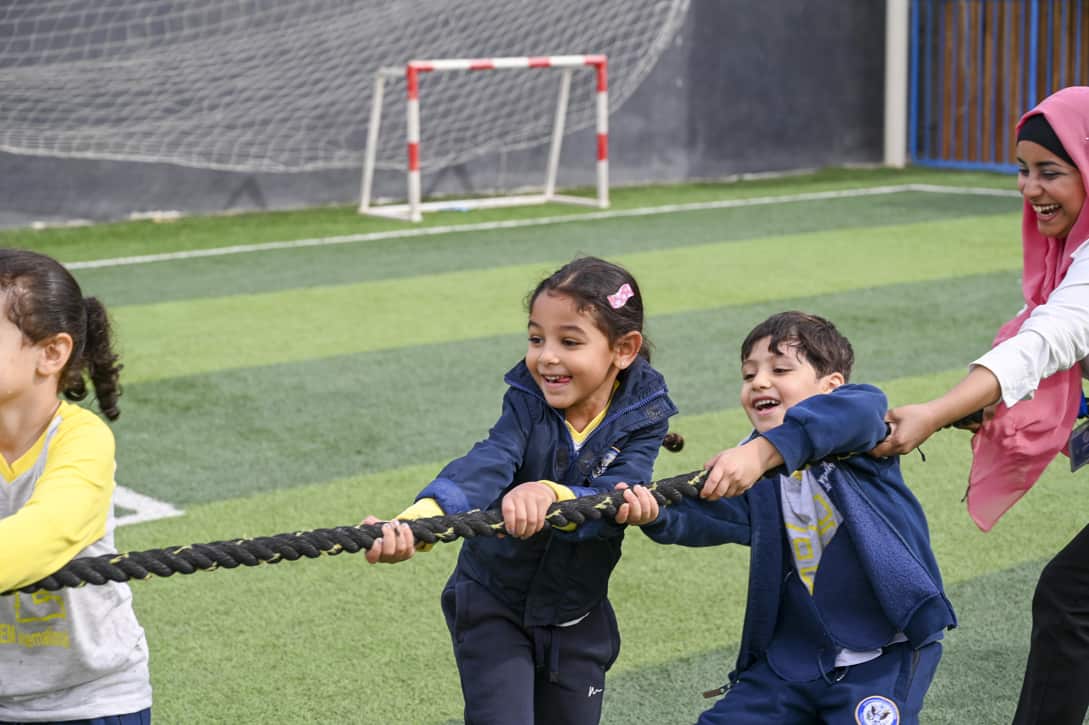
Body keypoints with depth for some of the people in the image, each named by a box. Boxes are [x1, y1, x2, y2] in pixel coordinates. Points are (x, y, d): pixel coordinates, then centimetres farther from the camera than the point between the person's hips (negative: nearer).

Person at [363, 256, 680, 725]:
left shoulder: (642, 419, -15)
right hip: (493, 603, -1)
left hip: (577, 619, 2)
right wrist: (417, 521, -54)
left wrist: (550, 495, -52)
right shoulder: (528, 402, -16)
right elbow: (483, 468, -34)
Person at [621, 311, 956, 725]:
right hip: (793, 656, 5)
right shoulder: (752, 473, 4)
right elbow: (709, 516, -13)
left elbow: (855, 412, -34)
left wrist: (762, 451, -47)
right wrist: (657, 514, -36)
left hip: (883, 655, -5)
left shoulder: (860, 444, -9)